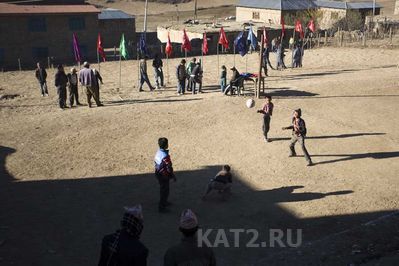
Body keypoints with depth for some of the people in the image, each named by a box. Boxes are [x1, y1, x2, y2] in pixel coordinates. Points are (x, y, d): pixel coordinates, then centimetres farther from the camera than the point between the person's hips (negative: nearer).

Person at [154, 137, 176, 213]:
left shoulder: (158, 152, -1)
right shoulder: (165, 156, -29)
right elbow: (169, 167, -24)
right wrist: (173, 176, -10)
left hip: (158, 174, 9)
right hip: (164, 176, -9)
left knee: (163, 190, 26)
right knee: (165, 191, 5)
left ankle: (164, 202, 44)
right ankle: (161, 207, 15)